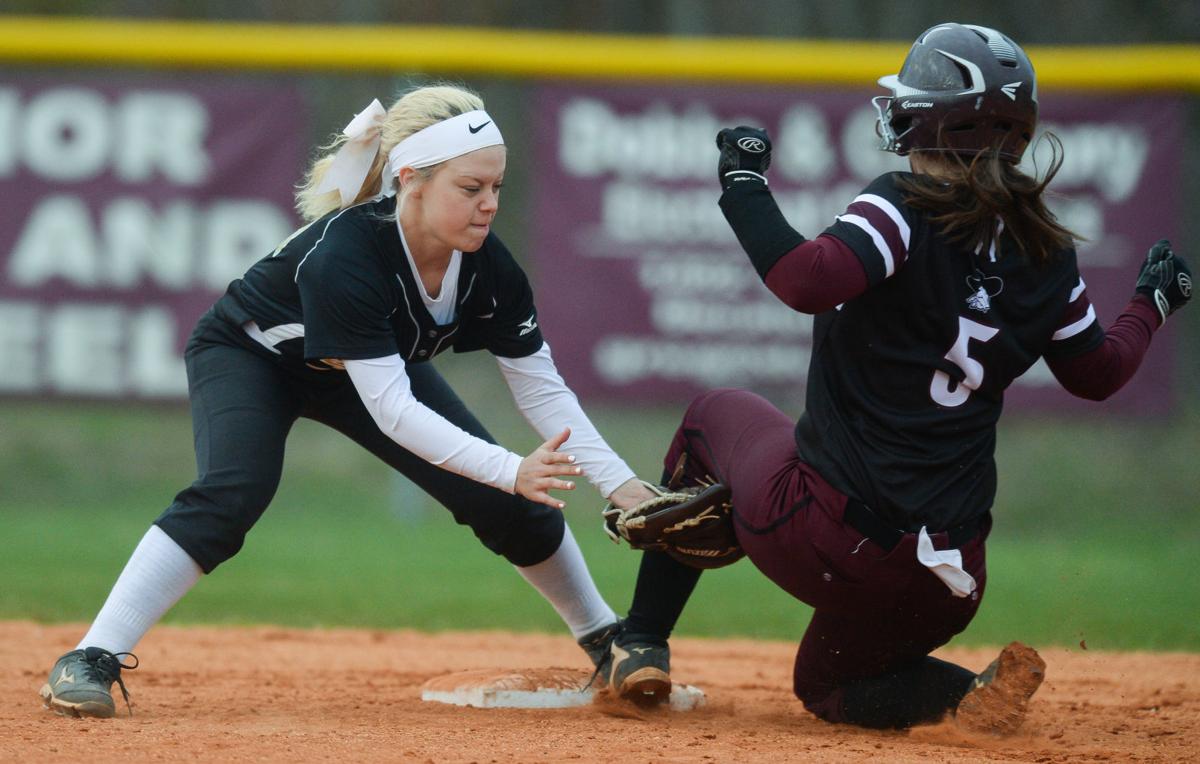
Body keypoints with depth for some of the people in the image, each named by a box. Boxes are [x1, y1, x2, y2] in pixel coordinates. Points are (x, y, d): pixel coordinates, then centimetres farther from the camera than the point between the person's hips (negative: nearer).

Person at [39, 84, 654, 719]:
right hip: (246, 356, -6)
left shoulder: (487, 263, -24)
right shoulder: (343, 255, -42)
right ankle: (91, 661, -31)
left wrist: (624, 488, -27)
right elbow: (392, 410, -43)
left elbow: (541, 388, -17)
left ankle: (606, 641, 18)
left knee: (503, 501, -3)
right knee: (234, 492, -33)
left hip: (377, 362, 6)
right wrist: (510, 468, -51)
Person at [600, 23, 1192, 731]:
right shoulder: (1049, 254, 5)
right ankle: (978, 693, -2)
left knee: (713, 415, 28)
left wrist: (745, 186, -16)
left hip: (825, 536, -5)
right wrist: (1153, 302, 37)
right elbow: (1098, 372, 19)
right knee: (828, 684, 30)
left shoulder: (905, 208, -12)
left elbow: (810, 280, -30)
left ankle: (644, 645, 23)